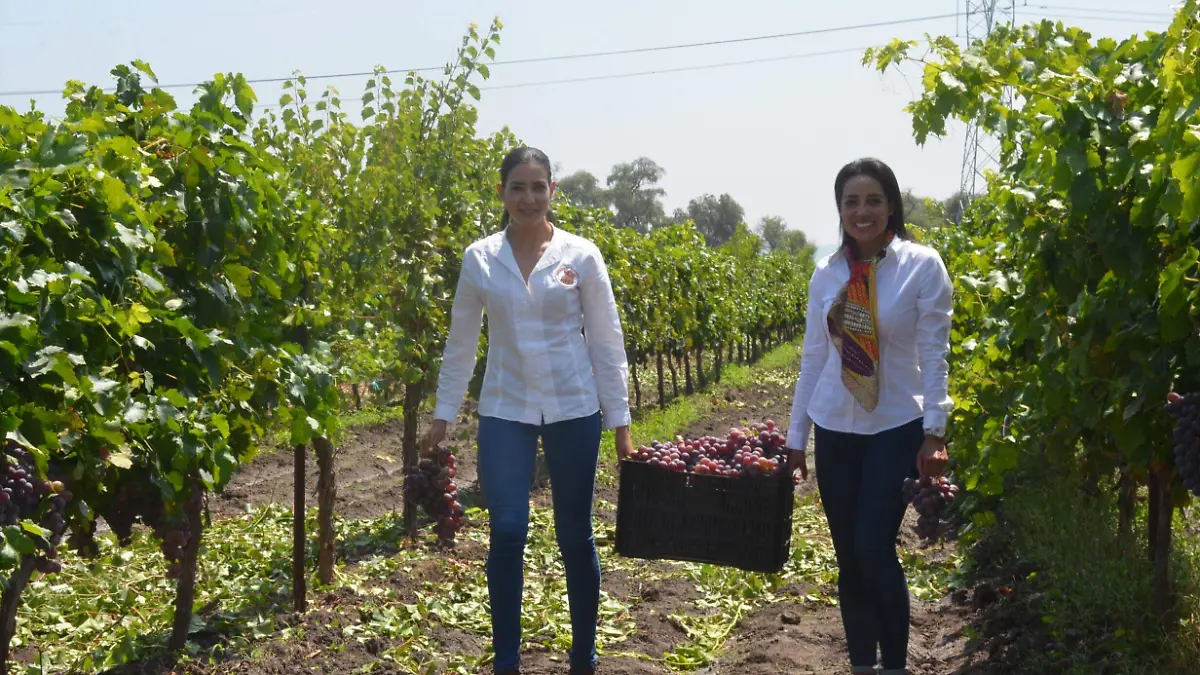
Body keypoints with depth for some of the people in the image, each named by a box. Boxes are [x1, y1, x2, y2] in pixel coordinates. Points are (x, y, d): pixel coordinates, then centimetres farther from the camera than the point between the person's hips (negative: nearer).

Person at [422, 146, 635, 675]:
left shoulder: (581, 255, -3)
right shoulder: (479, 258, 0)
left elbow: (606, 343, 0)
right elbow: (460, 343, 8)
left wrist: (619, 421, -1)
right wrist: (443, 415, 7)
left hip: (573, 410, 0)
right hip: (505, 411, 1)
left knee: (575, 536, 8)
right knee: (507, 532, -7)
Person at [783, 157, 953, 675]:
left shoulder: (922, 266, -6)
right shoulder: (826, 273, 4)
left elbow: (934, 355, -8)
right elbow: (812, 358, 8)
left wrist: (934, 431, -14)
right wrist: (795, 436, 9)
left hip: (895, 429, -4)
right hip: (835, 430, 4)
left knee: (874, 549, -11)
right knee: (848, 556, 9)